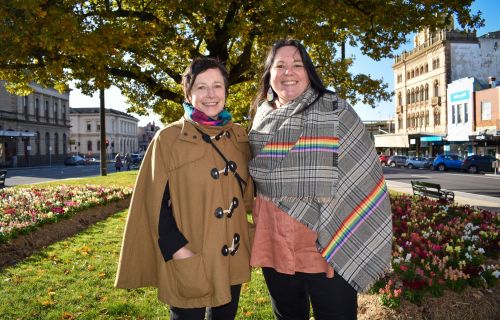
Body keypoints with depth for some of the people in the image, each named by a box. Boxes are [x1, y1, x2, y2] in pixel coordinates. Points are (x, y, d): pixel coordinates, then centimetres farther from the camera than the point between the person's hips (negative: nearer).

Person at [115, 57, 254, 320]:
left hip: (233, 258, 4)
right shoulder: (168, 139, -9)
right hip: (187, 263, -4)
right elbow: (157, 204, -10)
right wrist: (178, 250, -16)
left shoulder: (239, 136, 4)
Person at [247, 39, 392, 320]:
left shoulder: (335, 111, -4)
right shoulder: (262, 116, 9)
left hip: (327, 241, -4)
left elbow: (362, 177, -7)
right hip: (274, 241, 4)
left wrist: (343, 238, -12)